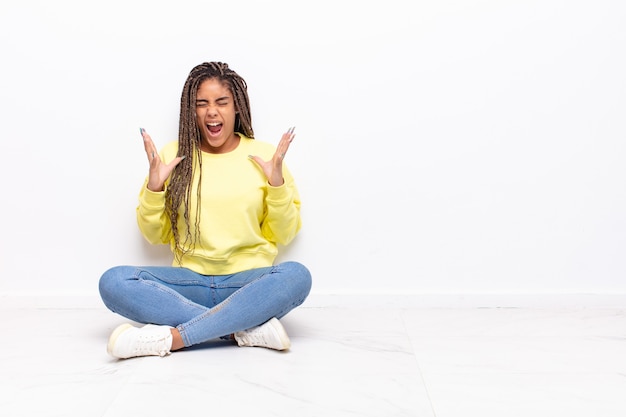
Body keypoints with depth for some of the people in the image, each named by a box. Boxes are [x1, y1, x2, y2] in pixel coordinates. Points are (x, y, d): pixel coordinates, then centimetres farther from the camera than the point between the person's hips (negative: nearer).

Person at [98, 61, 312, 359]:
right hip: (190, 281, 1)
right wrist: (154, 187, -6)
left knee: (296, 275, -33)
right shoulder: (172, 155, 7)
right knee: (113, 282, -24)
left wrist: (277, 183, -9)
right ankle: (247, 329, -27)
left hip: (249, 283, -1)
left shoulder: (264, 155, 5)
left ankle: (172, 337, -30)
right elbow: (154, 236, 10)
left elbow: (284, 235, 5)